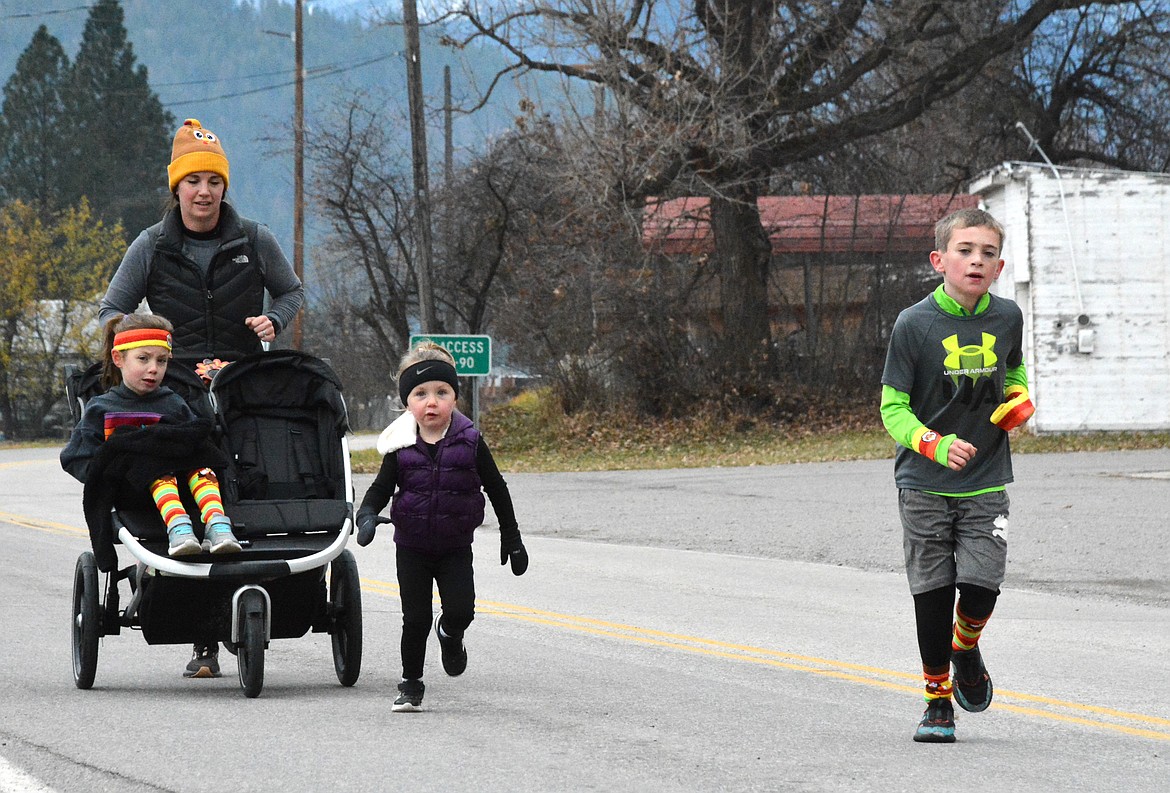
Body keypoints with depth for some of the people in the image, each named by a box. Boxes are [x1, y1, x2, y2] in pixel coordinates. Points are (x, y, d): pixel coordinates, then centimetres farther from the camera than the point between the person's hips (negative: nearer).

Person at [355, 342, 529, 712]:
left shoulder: (469, 442, -7)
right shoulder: (401, 447, -6)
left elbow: (497, 490, 2)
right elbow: (381, 488, 0)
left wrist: (512, 538, 6)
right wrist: (366, 515, -22)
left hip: (456, 547, 0)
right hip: (411, 546, 0)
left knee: (461, 610, -15)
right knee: (415, 619, 0)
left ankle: (450, 634, 22)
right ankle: (410, 685, 17)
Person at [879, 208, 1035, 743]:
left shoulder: (1006, 318, 0)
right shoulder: (914, 324, -11)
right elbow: (893, 409, -9)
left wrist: (1021, 401, 0)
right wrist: (937, 446, -26)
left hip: (985, 483, 2)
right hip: (924, 483, -2)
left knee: (980, 587, -11)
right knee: (933, 595, 2)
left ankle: (965, 647, 23)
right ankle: (938, 700, 20)